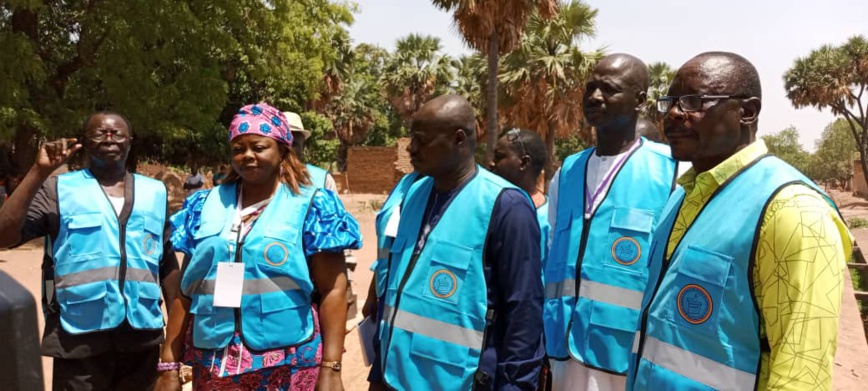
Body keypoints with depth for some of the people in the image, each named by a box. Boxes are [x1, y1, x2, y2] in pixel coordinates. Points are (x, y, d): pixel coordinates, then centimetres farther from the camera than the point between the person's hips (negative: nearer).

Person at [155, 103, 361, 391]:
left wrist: (330, 367, -12)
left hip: (288, 365, -3)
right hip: (212, 365, 3)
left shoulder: (310, 206, -4)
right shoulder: (206, 205, 7)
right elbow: (186, 291, 9)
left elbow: (333, 290, -7)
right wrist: (170, 365, 7)